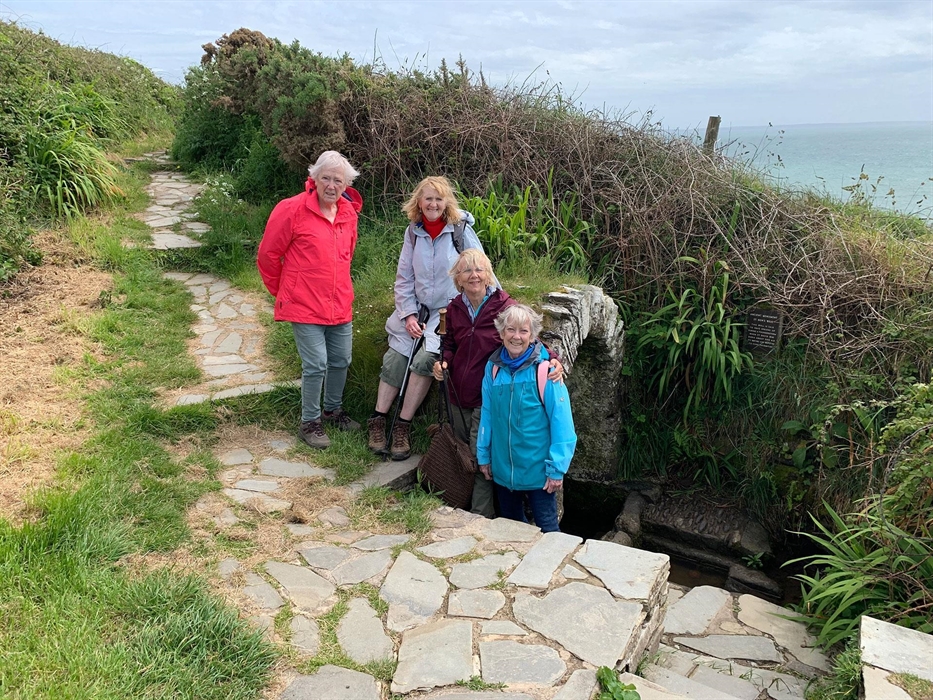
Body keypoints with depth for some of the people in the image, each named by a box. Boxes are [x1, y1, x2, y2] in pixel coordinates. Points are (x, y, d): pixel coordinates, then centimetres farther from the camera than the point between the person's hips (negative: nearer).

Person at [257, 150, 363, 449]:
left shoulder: (349, 212, 6)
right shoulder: (292, 209, -12)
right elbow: (268, 255, -5)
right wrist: (283, 291, 5)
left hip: (340, 304, 6)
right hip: (305, 305, -6)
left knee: (341, 361, 15)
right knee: (316, 365, -5)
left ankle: (333, 410, 37)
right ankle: (310, 422, 15)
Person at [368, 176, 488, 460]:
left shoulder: (461, 230, -7)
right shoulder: (413, 232, 4)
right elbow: (404, 277, 6)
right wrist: (409, 315, -4)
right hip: (418, 308, 4)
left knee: (424, 359, -22)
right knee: (394, 357, -10)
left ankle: (403, 424, -9)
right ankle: (378, 419, 4)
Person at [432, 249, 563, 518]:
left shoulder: (505, 307, -12)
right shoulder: (454, 308, 4)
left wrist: (552, 360, -31)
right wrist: (443, 362, -4)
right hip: (459, 397, 6)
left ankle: (481, 517, 12)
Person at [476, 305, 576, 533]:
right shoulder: (493, 367, -3)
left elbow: (561, 422, -15)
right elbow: (487, 414, 6)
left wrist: (557, 468, -15)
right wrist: (483, 454, 9)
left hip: (538, 469, -5)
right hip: (502, 468, 5)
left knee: (546, 529, 8)